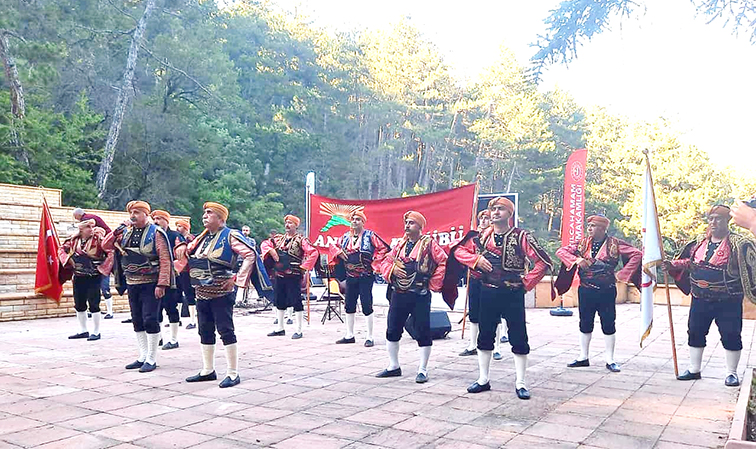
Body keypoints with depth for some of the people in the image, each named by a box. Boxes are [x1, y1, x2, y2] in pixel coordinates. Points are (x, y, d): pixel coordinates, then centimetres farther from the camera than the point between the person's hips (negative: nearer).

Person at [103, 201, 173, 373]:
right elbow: (105, 246, 7)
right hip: (132, 283, 7)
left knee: (150, 320, -6)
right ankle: (143, 356, 23)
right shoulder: (126, 232, 10)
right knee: (137, 320, 12)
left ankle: (151, 359, 3)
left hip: (150, 284, -6)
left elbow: (165, 260, -14)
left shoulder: (156, 233, -9)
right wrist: (119, 229, -5)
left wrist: (162, 284, -20)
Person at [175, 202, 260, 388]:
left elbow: (250, 254, -18)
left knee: (226, 331, -5)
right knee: (205, 332, 15)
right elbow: (188, 252, 26)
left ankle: (233, 374, 1)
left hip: (221, 293, -8)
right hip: (202, 293, 8)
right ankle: (208, 371, 27)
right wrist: (182, 248, 2)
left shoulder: (230, 236, -9)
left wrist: (237, 278, -19)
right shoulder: (203, 237, 14)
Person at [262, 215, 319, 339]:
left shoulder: (300, 239, -6)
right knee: (280, 301, 14)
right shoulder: (279, 238, 13)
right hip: (279, 275, 7)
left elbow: (313, 253, -15)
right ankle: (280, 328, 26)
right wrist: (270, 250, -1)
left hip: (294, 276, -7)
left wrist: (304, 267, -14)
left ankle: (299, 331, 3)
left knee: (296, 301, -3)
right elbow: (264, 244, 19)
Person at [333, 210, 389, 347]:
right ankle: (349, 335, 24)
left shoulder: (370, 236, -7)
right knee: (349, 305, 11)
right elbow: (336, 246, 28)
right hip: (350, 276, 6)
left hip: (365, 276, -6)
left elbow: (384, 248, -10)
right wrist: (340, 253, 8)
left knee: (366, 305, -4)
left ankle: (370, 337, 5)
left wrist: (374, 263, -12)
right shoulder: (346, 236, 11)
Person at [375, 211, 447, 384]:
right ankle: (394, 366, 26)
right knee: (392, 330, 11)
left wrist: (434, 284, -11)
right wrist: (392, 269, -5)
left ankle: (422, 370, 12)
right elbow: (385, 261, 17)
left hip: (420, 296, -6)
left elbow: (444, 262, -11)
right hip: (398, 294, 6)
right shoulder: (400, 244, 12)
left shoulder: (429, 244, -5)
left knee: (422, 332, 1)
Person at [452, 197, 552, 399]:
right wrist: (476, 259, -8)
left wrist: (527, 282, -11)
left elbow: (544, 261, -12)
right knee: (485, 336, 11)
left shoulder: (521, 236, -8)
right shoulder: (482, 236, 5)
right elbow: (459, 251, 9)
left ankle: (520, 383, 14)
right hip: (488, 293, 4)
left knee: (519, 338, 2)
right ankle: (483, 379, 24)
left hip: (513, 294, -4)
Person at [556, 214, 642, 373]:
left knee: (608, 325, 4)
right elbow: (561, 251, 3)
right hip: (586, 291, 3)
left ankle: (610, 360, 15)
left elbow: (637, 254, -6)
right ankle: (583, 357, 23)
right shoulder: (582, 243, 3)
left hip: (607, 291, -3)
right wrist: (576, 259, -14)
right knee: (585, 324, 11)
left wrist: (622, 274, -9)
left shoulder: (614, 244, -5)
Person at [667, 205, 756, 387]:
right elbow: (688, 261, 18)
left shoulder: (739, 244, -9)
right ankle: (694, 369, 25)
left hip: (728, 302, -5)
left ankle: (732, 373, 22)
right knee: (695, 333, 11)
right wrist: (672, 265, 2)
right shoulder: (700, 242, 7)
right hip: (700, 300, 5)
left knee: (730, 336, 4)